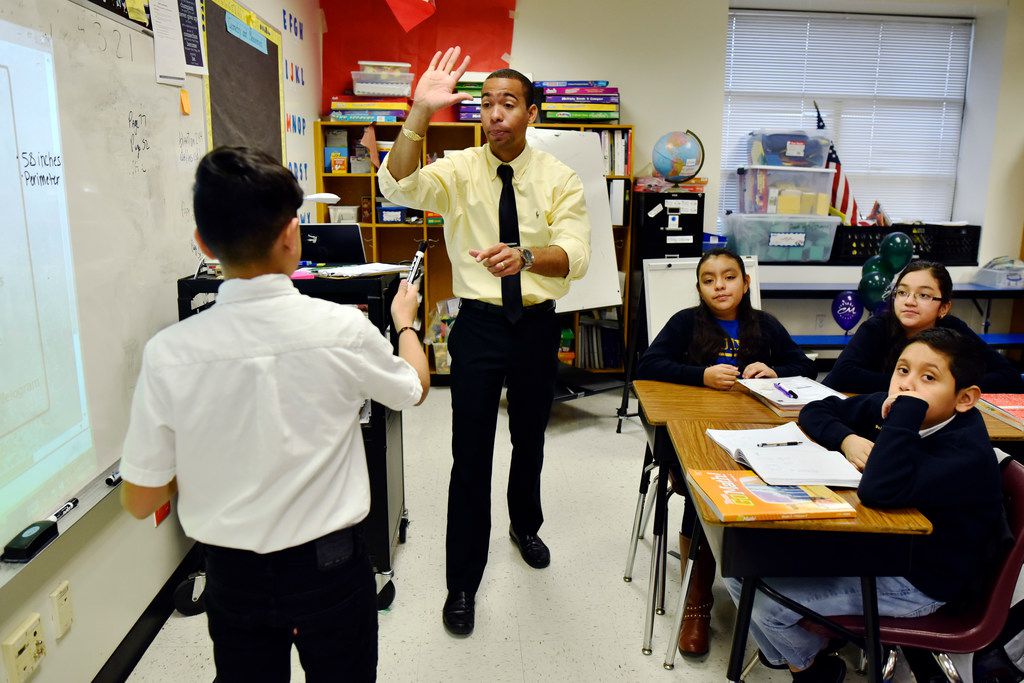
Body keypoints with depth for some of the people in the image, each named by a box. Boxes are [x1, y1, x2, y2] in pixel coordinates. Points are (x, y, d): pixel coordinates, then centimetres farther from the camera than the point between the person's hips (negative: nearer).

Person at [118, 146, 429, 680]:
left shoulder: (168, 353, -16)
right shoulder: (343, 328, -20)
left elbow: (139, 501, -6)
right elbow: (414, 389, 3)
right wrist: (405, 320, 20)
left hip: (232, 576, 2)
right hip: (329, 566, -1)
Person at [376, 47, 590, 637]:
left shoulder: (558, 178, -4)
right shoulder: (460, 169, -5)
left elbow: (576, 255, -16)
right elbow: (399, 187, -24)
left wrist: (525, 256, -37)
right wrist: (420, 112, -36)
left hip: (537, 324, 2)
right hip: (479, 323, -1)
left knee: (530, 440, 21)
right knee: (471, 456, 2)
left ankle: (526, 527, 51)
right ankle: (463, 583, 19)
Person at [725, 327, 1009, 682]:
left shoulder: (967, 453, -28)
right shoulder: (886, 405, -7)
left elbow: (879, 490, -45)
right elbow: (816, 411, 6)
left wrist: (908, 411, -38)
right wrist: (848, 439, -15)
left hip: (916, 583, -7)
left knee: (766, 597, -15)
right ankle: (785, 651, 25)